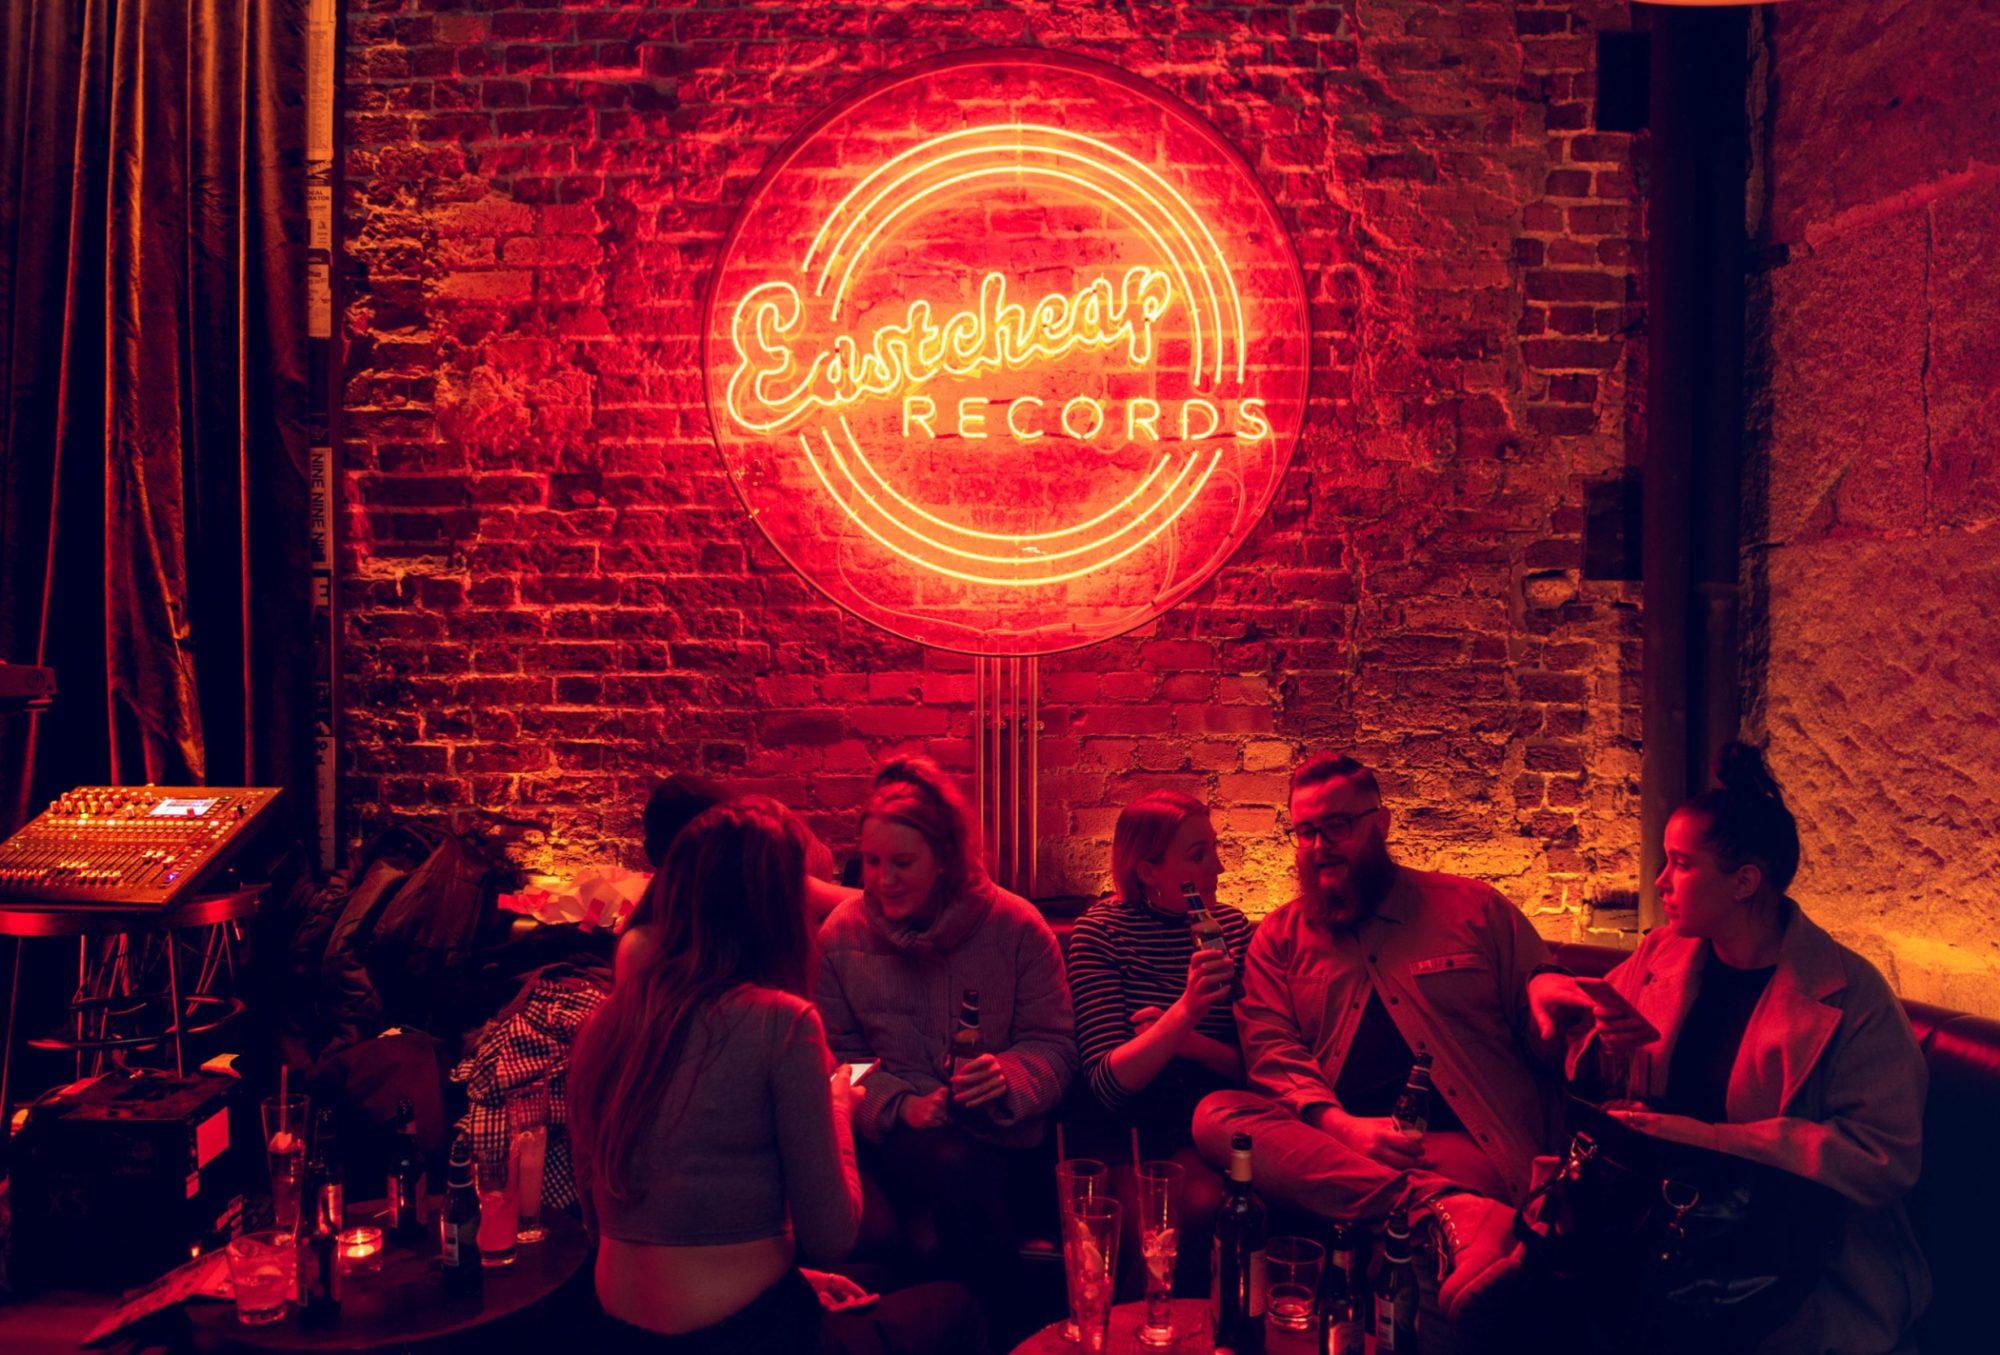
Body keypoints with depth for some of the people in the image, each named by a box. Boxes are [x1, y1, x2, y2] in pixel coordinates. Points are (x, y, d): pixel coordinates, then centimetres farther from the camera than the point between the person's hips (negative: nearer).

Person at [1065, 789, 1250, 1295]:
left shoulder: (1232, 927, 4)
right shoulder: (1100, 931, -8)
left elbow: (1249, 1066, 4)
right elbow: (1107, 1085, -15)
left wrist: (1189, 1042, -17)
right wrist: (1185, 1012, -29)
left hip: (1199, 1122, 3)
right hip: (1117, 1126, -3)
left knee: (1203, 1203, -28)